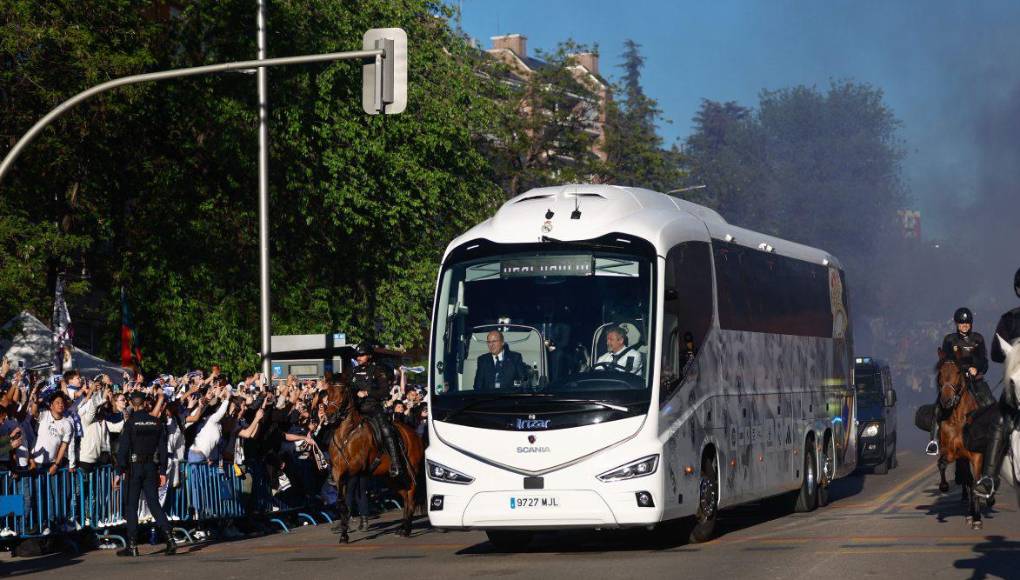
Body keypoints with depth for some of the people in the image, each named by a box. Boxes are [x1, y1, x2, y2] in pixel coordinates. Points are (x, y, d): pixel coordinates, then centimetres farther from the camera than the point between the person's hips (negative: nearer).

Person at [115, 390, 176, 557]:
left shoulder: (130, 423, -8)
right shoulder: (157, 422, 4)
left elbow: (123, 449, -10)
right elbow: (163, 448, 5)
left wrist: (120, 471, -7)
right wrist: (163, 471, 9)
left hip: (135, 467, -4)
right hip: (152, 468, 4)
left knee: (131, 506, 3)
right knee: (154, 503, 8)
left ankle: (132, 545, 1)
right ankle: (169, 538, -7)